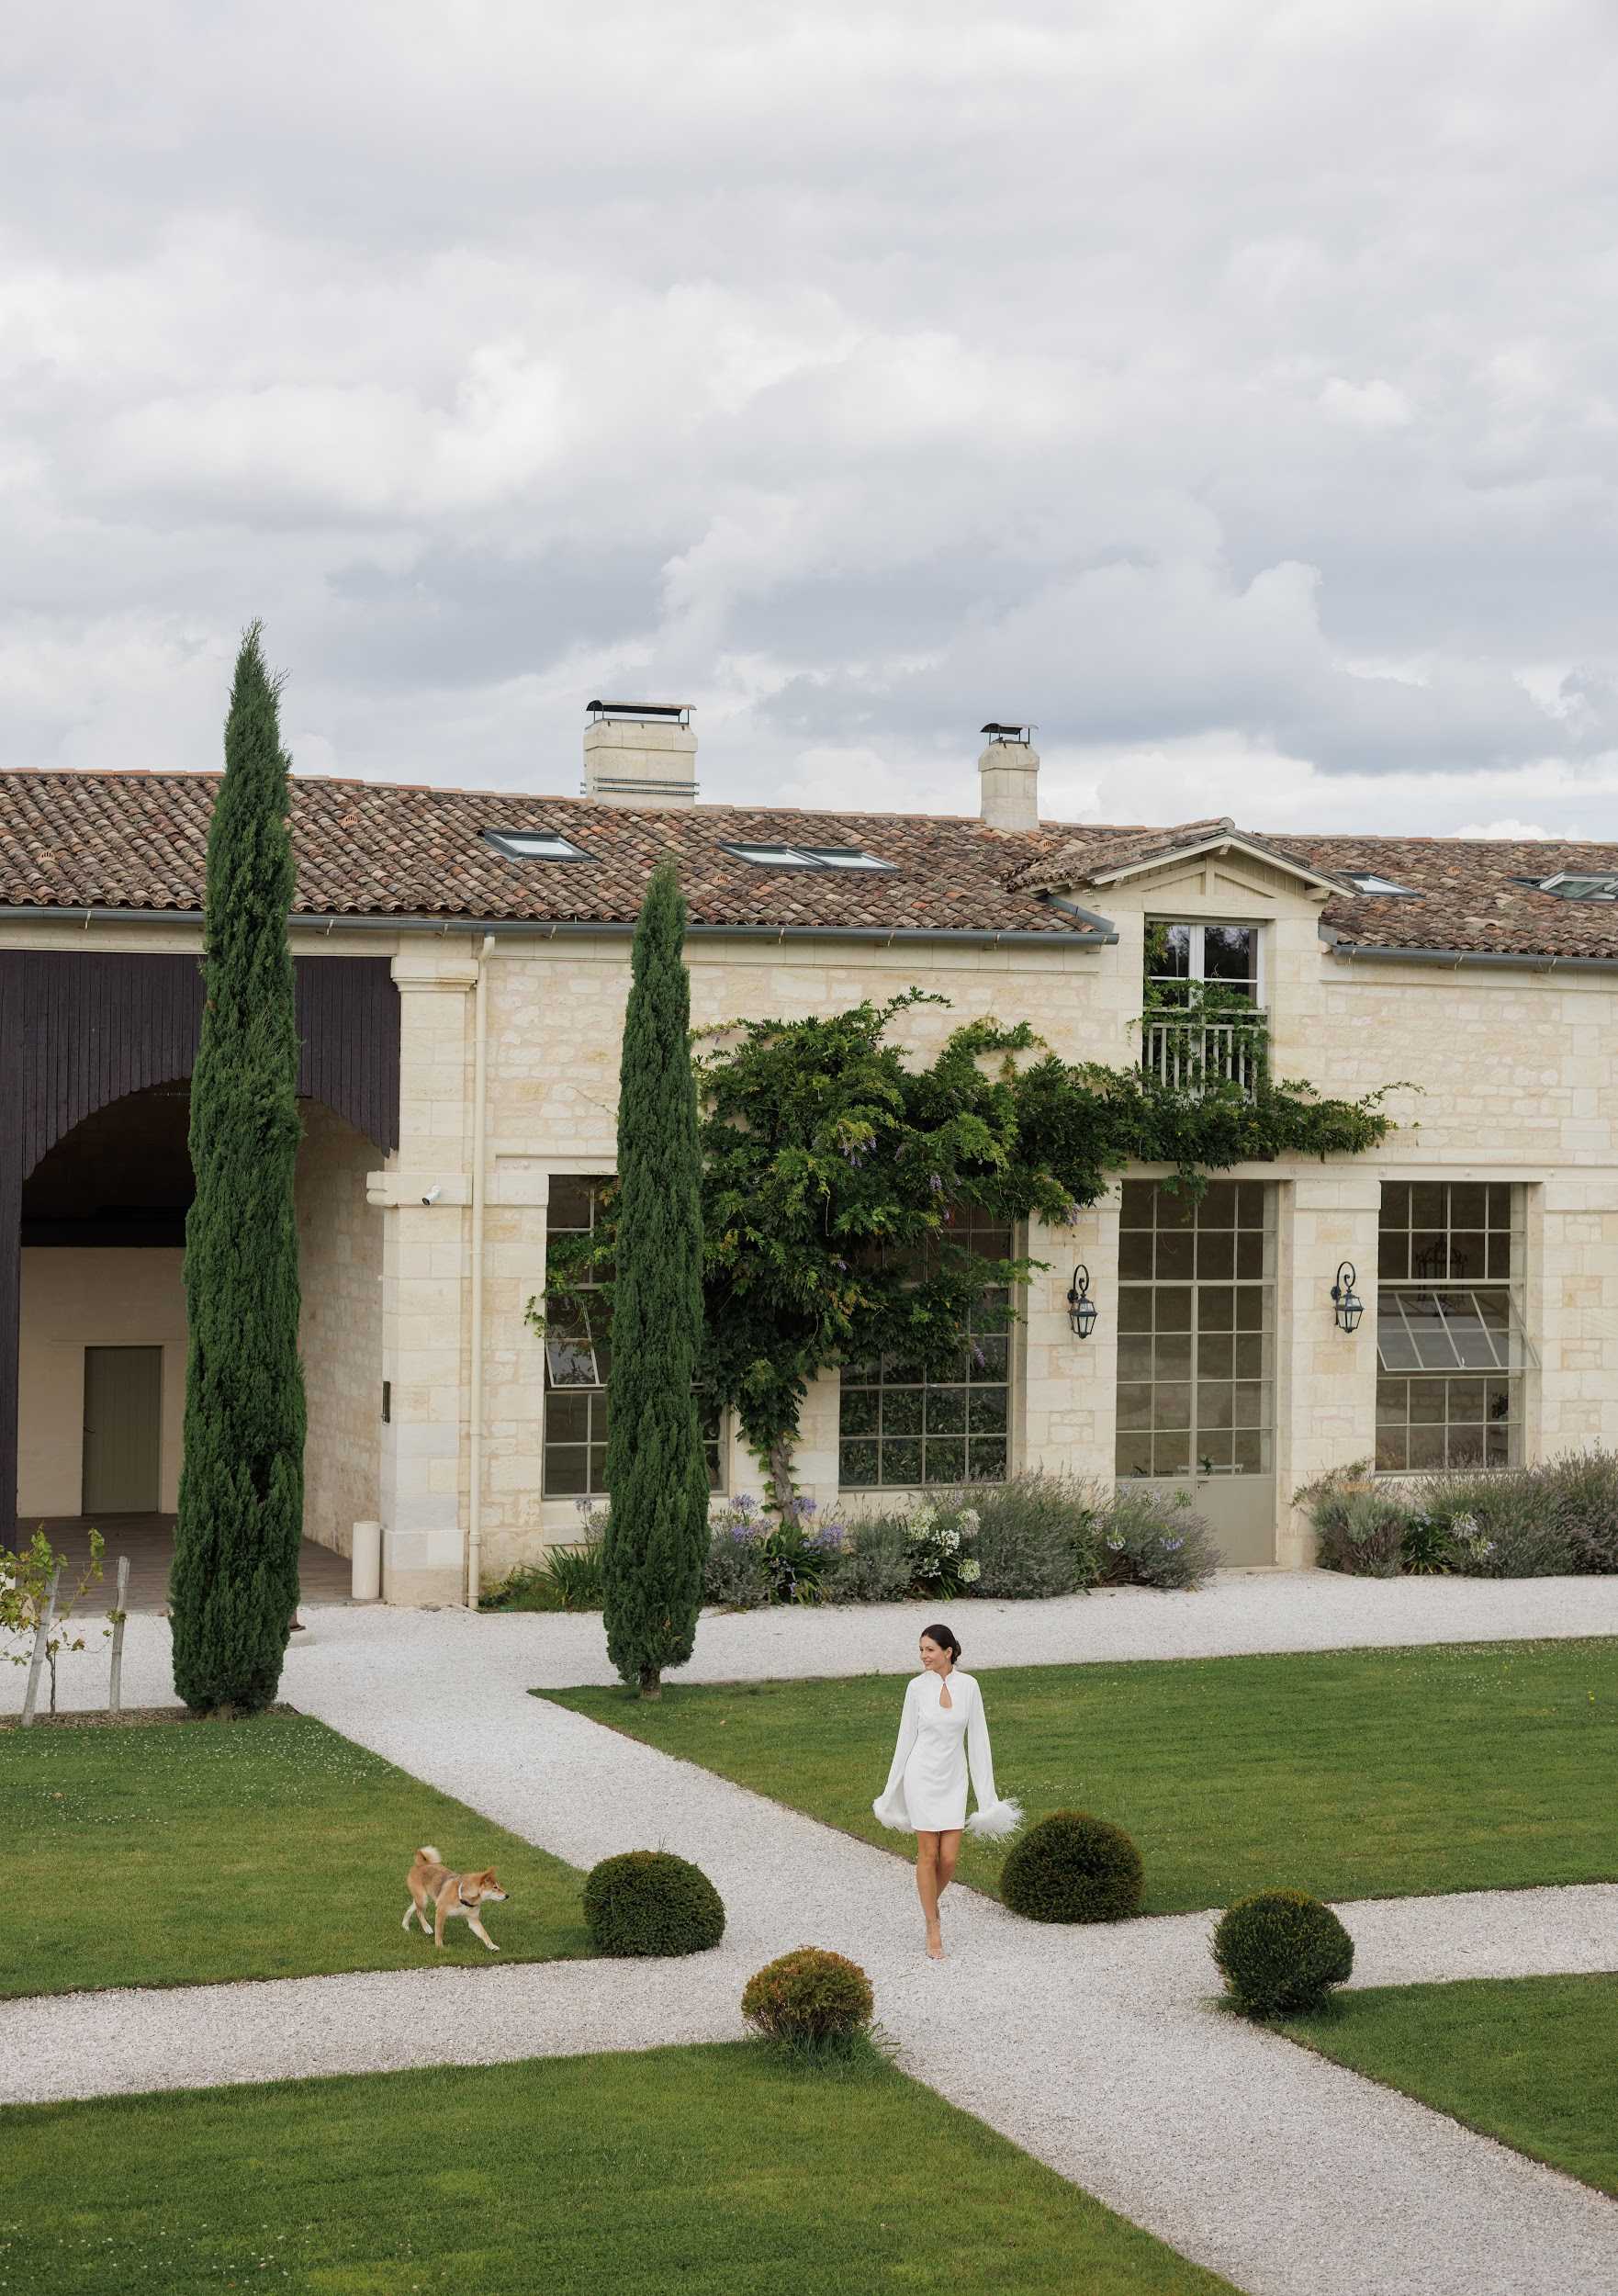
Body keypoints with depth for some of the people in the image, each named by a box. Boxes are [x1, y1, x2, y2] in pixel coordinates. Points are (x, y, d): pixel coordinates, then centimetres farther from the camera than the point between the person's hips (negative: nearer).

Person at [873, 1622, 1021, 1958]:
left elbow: (977, 1739, -1)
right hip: (922, 1776, -2)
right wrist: (893, 1789, 5)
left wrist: (987, 1794, -1)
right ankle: (933, 1928, 12)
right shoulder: (917, 1686, -7)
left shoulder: (968, 1685, -4)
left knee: (949, 1859, 0)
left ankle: (930, 1902, 30)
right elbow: (907, 1738, 1)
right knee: (928, 1854, 0)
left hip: (954, 1781, 2)